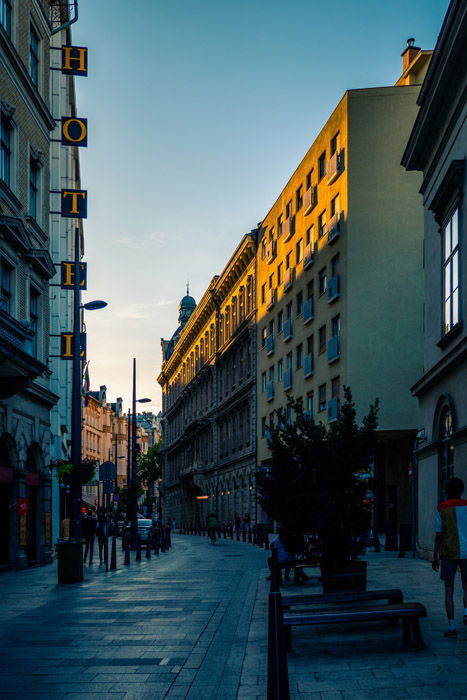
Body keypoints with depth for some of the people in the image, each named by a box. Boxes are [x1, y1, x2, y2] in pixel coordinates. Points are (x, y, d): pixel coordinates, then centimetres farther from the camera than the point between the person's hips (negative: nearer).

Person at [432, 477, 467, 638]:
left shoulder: (442, 510, -3)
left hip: (448, 554, -1)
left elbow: (438, 535, -4)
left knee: (449, 590, 4)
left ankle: (452, 628, 1)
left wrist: (435, 557, 3)